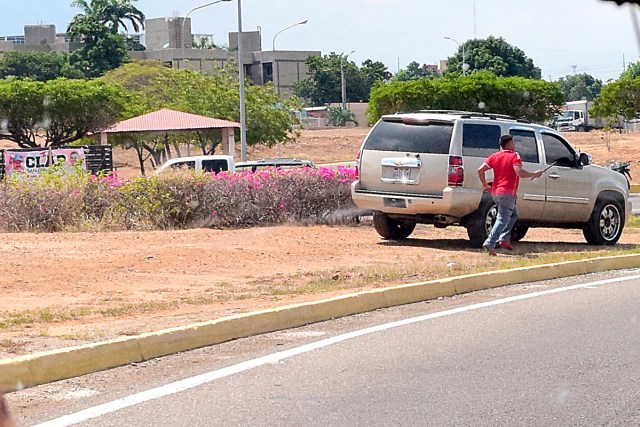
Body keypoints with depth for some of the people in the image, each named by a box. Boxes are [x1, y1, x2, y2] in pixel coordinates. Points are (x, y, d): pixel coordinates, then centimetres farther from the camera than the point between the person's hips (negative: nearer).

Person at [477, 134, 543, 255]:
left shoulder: (495, 156, 10)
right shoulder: (514, 156, -8)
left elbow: (480, 170, 3)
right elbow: (519, 172, -23)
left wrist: (485, 185, 14)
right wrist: (534, 174, -8)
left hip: (495, 192, 8)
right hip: (507, 193, -8)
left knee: (513, 214, 25)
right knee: (503, 220, -6)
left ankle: (504, 238, 12)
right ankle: (489, 243, -19)